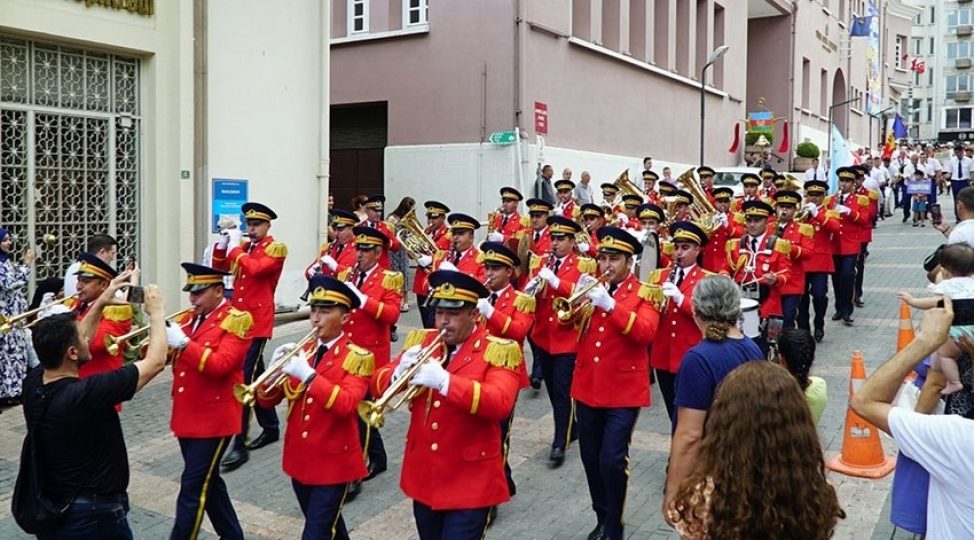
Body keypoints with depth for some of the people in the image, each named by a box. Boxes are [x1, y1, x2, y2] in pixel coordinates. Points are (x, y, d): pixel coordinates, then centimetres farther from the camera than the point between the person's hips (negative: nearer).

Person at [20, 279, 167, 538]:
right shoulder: (87, 394, -29)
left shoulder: (33, 383, -8)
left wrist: (100, 303, 10)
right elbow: (155, 362, -22)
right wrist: (157, 311, -9)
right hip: (94, 516, -7)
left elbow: (70, 342, 12)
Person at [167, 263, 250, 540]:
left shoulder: (237, 320, -11)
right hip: (186, 416, 8)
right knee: (207, 482, 18)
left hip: (213, 419, -8)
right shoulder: (189, 318, 11)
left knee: (192, 487, -4)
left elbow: (220, 365, -24)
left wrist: (183, 343, -29)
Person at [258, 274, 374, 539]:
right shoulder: (301, 352, 6)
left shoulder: (358, 357, -11)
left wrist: (309, 375, -32)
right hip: (299, 460, 6)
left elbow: (346, 405, -26)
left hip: (333, 463, -6)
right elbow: (267, 401, 4)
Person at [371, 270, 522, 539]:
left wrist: (444, 381, -36)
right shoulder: (421, 340, 5)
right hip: (423, 477, 5)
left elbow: (500, 404, -27)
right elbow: (377, 383, 3)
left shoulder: (499, 351, -11)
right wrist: (399, 373, -20)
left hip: (469, 483, -5)